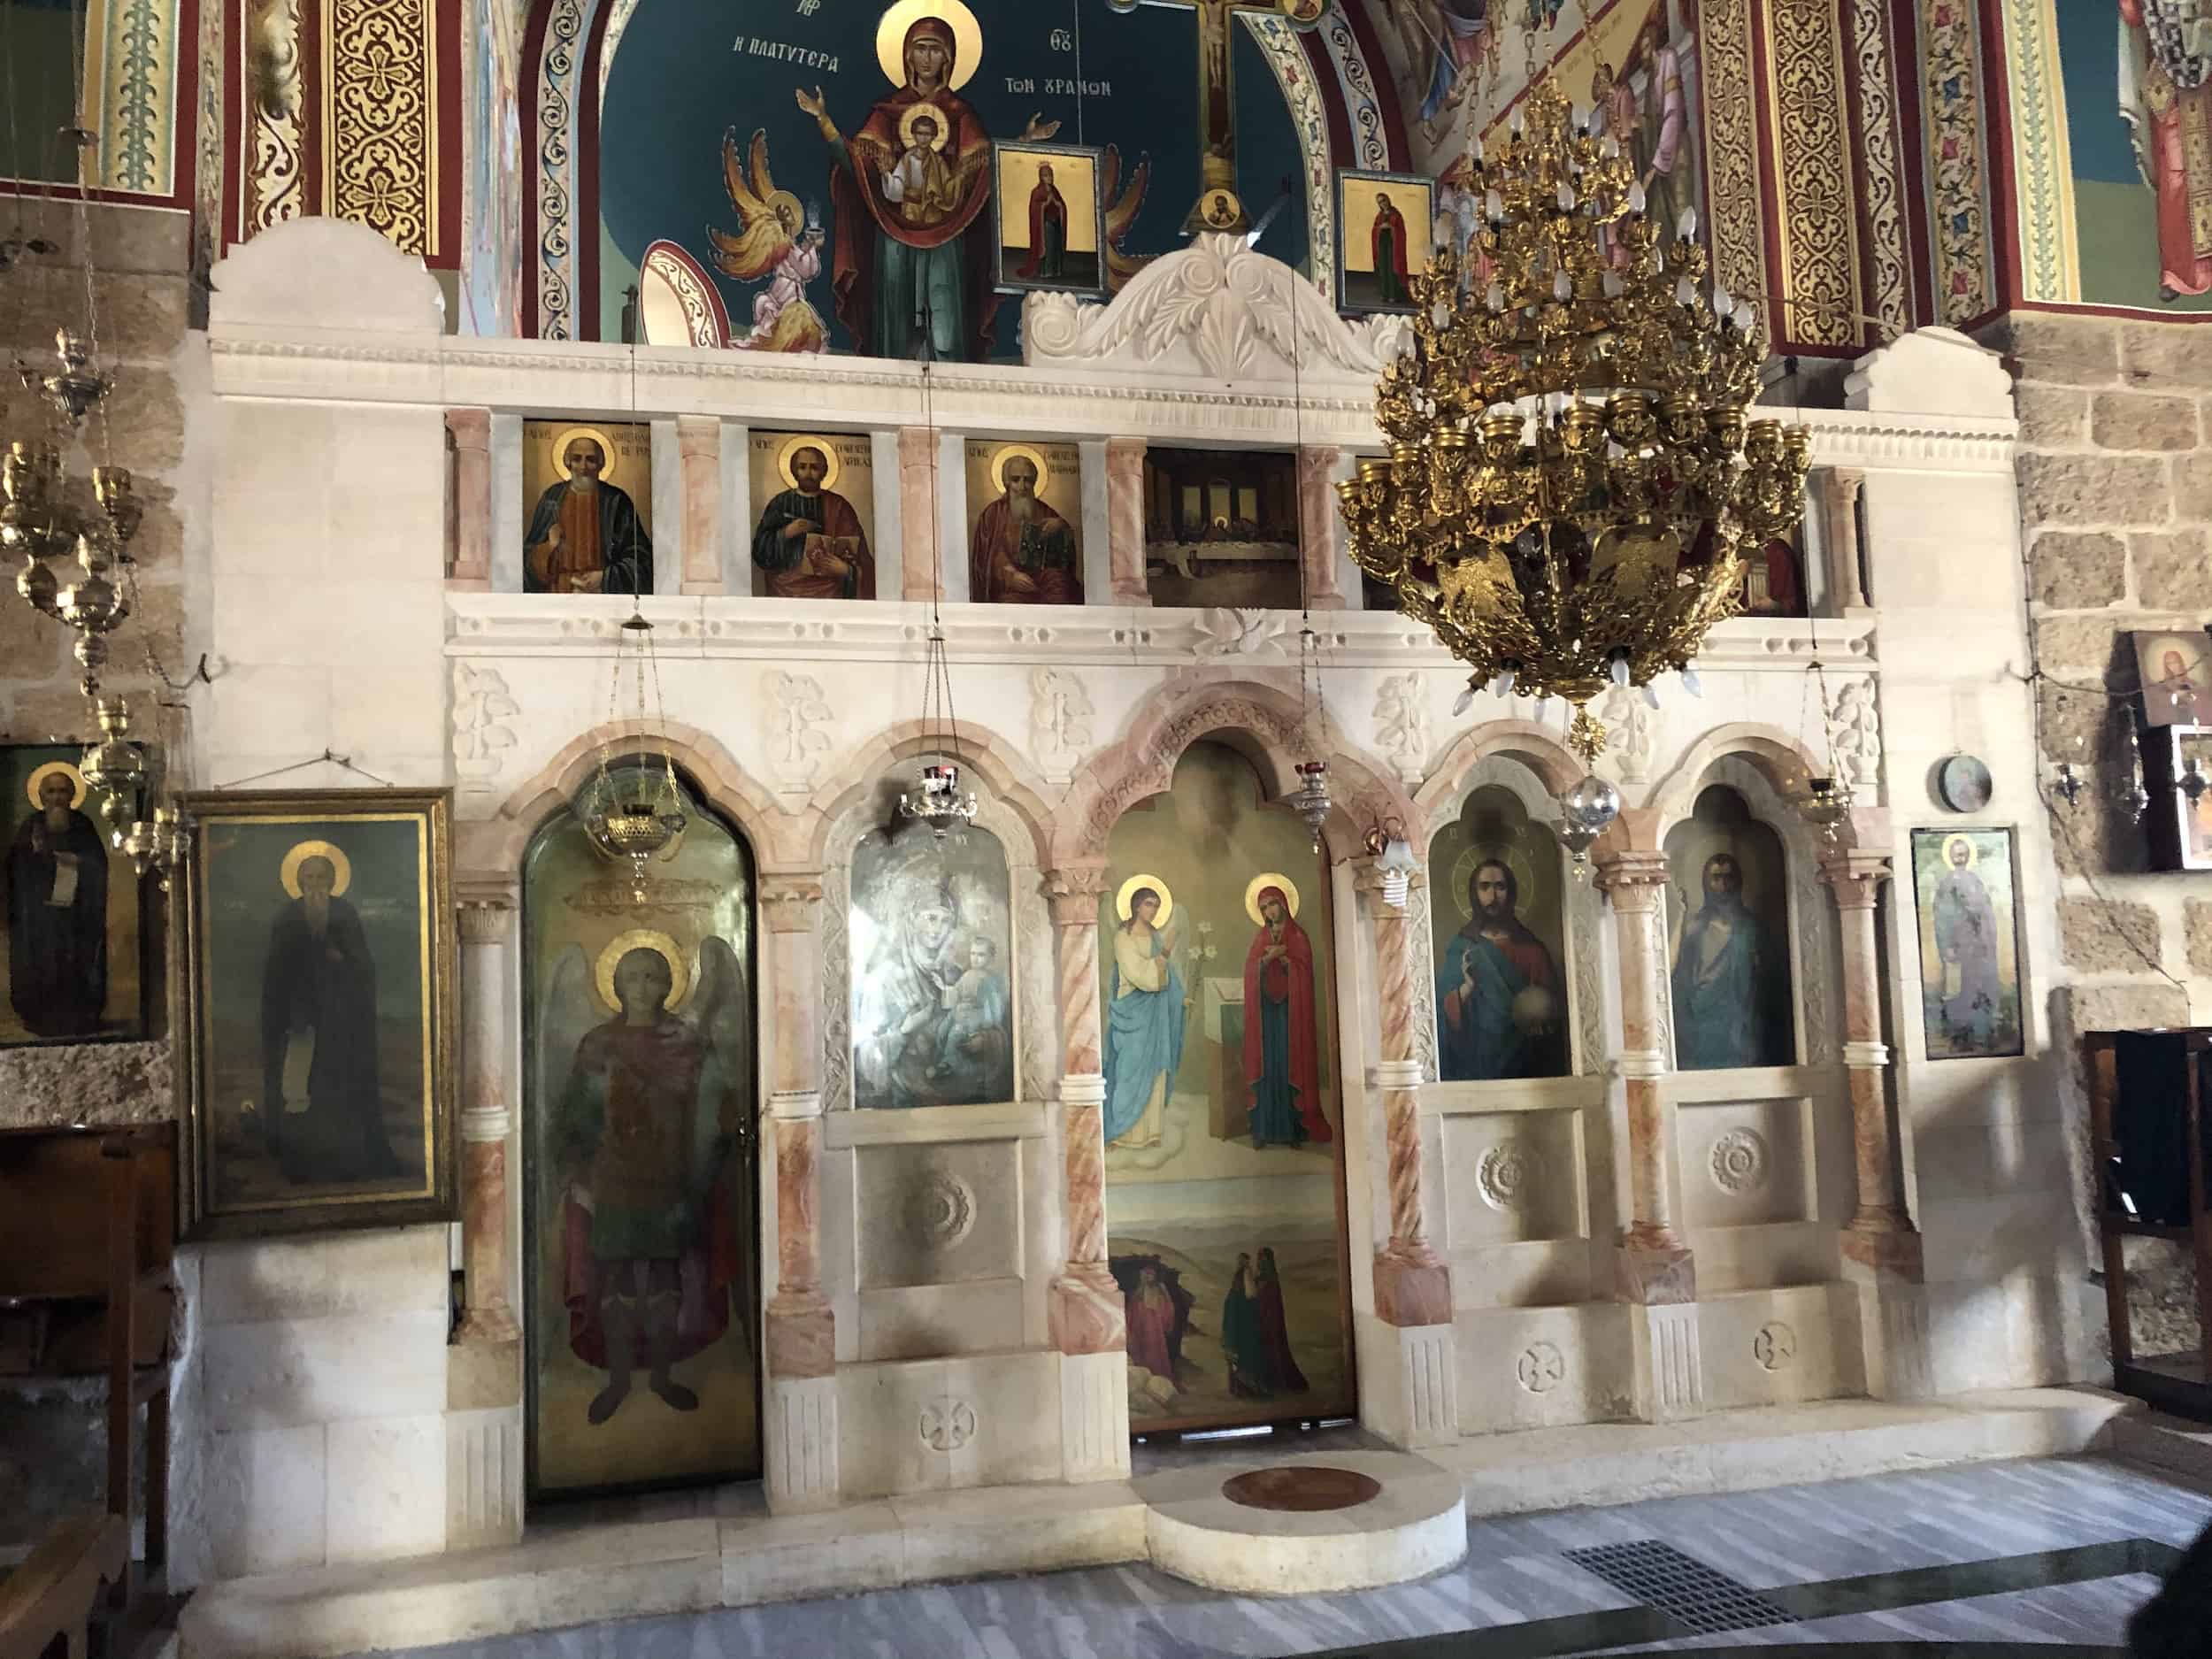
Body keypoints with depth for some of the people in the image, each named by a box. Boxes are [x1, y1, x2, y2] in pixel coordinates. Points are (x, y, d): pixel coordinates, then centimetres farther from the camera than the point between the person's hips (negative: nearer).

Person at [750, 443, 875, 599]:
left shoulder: (838, 506, 7)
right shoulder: (780, 503, 9)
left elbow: (857, 553, 3)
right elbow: (760, 550, 4)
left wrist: (846, 569, -16)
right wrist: (785, 534, -11)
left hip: (829, 591, 0)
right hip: (788, 589, 1)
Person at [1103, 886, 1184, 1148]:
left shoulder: (1157, 936, 10)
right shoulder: (1123, 937, -9)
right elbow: (1139, 974, -17)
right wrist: (1164, 953, -21)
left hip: (1157, 1014, 6)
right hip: (1133, 1012, -6)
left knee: (1155, 1071, 7)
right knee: (1131, 1070, -4)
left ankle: (1150, 1131, 13)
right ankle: (1125, 1132, 2)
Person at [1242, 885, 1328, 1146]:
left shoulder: (1297, 936, 6)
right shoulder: (1260, 938, 15)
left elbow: (1303, 969, -5)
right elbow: (1250, 970, 3)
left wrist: (1283, 958, -15)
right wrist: (1269, 957, -11)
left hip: (1290, 1008, -3)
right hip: (1264, 1008, 3)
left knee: (1290, 1063, -7)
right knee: (1266, 1064, -3)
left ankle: (1294, 1128, -4)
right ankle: (1264, 1130, -3)